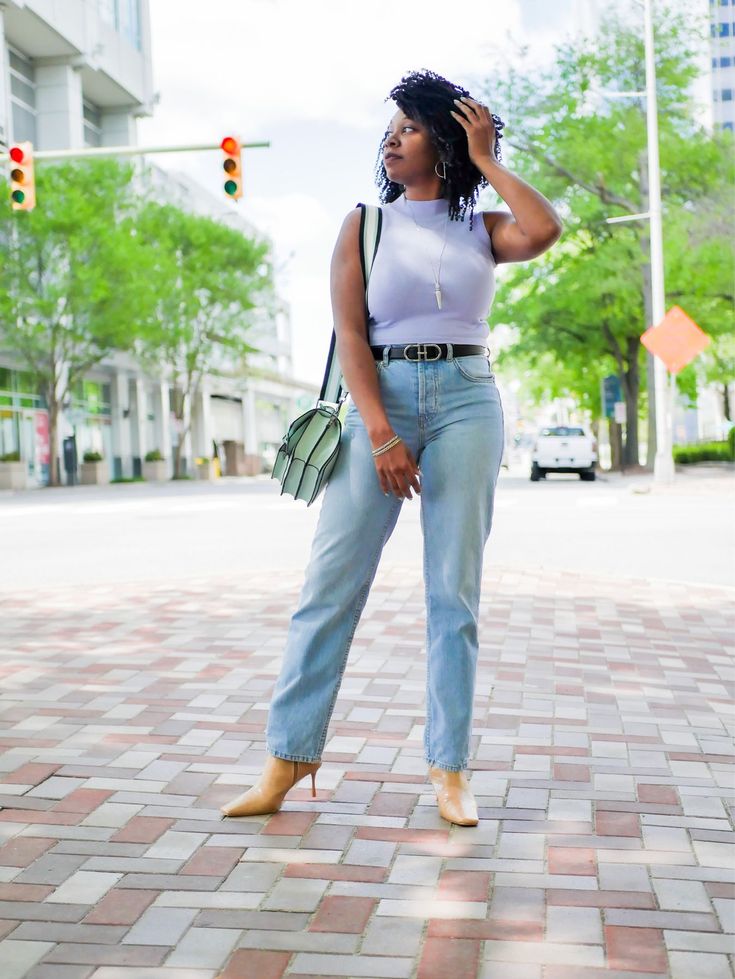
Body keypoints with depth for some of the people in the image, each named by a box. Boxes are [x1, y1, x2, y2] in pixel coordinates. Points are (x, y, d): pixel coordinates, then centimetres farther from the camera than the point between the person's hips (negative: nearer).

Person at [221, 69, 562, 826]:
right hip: (381, 398, 0)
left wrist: (486, 161, 3)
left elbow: (544, 232, -11)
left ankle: (449, 770, 7)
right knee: (330, 585, -4)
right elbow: (349, 333, -2)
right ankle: (287, 757, 4)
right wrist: (381, 433, -15)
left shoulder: (481, 230, 11)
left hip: (467, 402, 1)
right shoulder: (364, 226, 9)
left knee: (454, 590, 0)